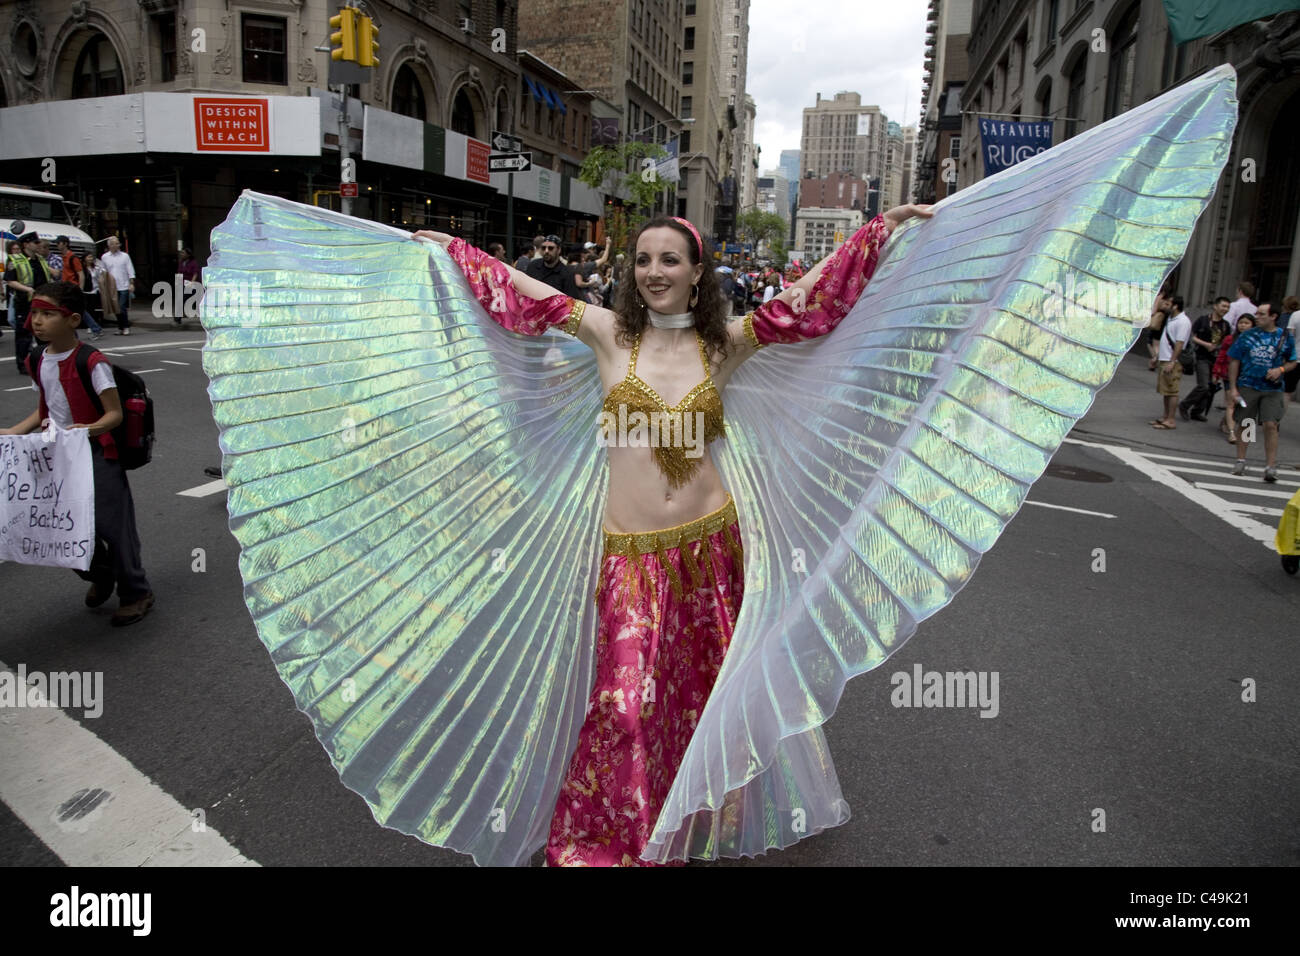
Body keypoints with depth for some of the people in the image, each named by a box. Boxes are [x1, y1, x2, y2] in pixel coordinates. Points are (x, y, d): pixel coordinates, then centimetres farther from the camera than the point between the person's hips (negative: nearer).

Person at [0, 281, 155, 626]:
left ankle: (136, 593, 17)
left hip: (98, 455, -7)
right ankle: (100, 575, 40)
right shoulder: (38, 362, 6)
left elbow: (115, 414, -17)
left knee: (112, 524, -1)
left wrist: (89, 429, -34)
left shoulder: (93, 362, -16)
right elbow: (43, 411, 18)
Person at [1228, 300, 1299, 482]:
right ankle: (1240, 461, 20)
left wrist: (1280, 369, -11)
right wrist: (1232, 388, -1)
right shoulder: (1247, 336, 3)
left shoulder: (1285, 337, 4)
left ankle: (1271, 466, -7)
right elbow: (1234, 362, 4)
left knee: (1270, 425, -9)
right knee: (1244, 424, 7)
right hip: (1247, 387, 1)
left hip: (1272, 389, -1)